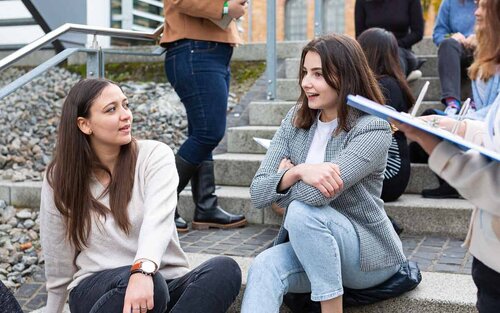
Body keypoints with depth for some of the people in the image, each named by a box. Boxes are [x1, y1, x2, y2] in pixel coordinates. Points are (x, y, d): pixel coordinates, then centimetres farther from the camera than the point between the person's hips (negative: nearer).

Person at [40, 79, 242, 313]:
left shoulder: (155, 155, -4)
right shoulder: (60, 179, 0)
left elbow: (158, 218, -23)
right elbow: (58, 266, 9)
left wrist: (143, 270, -42)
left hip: (165, 285, 2)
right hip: (97, 291, -1)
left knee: (225, 270, -30)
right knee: (153, 285, -37)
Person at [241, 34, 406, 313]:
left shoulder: (372, 129, -15)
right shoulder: (296, 120, 2)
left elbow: (317, 195, -27)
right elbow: (258, 194, -6)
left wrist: (284, 177, -7)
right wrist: (298, 173, -25)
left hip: (368, 251, -4)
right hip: (307, 251, 4)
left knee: (303, 212, -32)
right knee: (264, 267, -28)